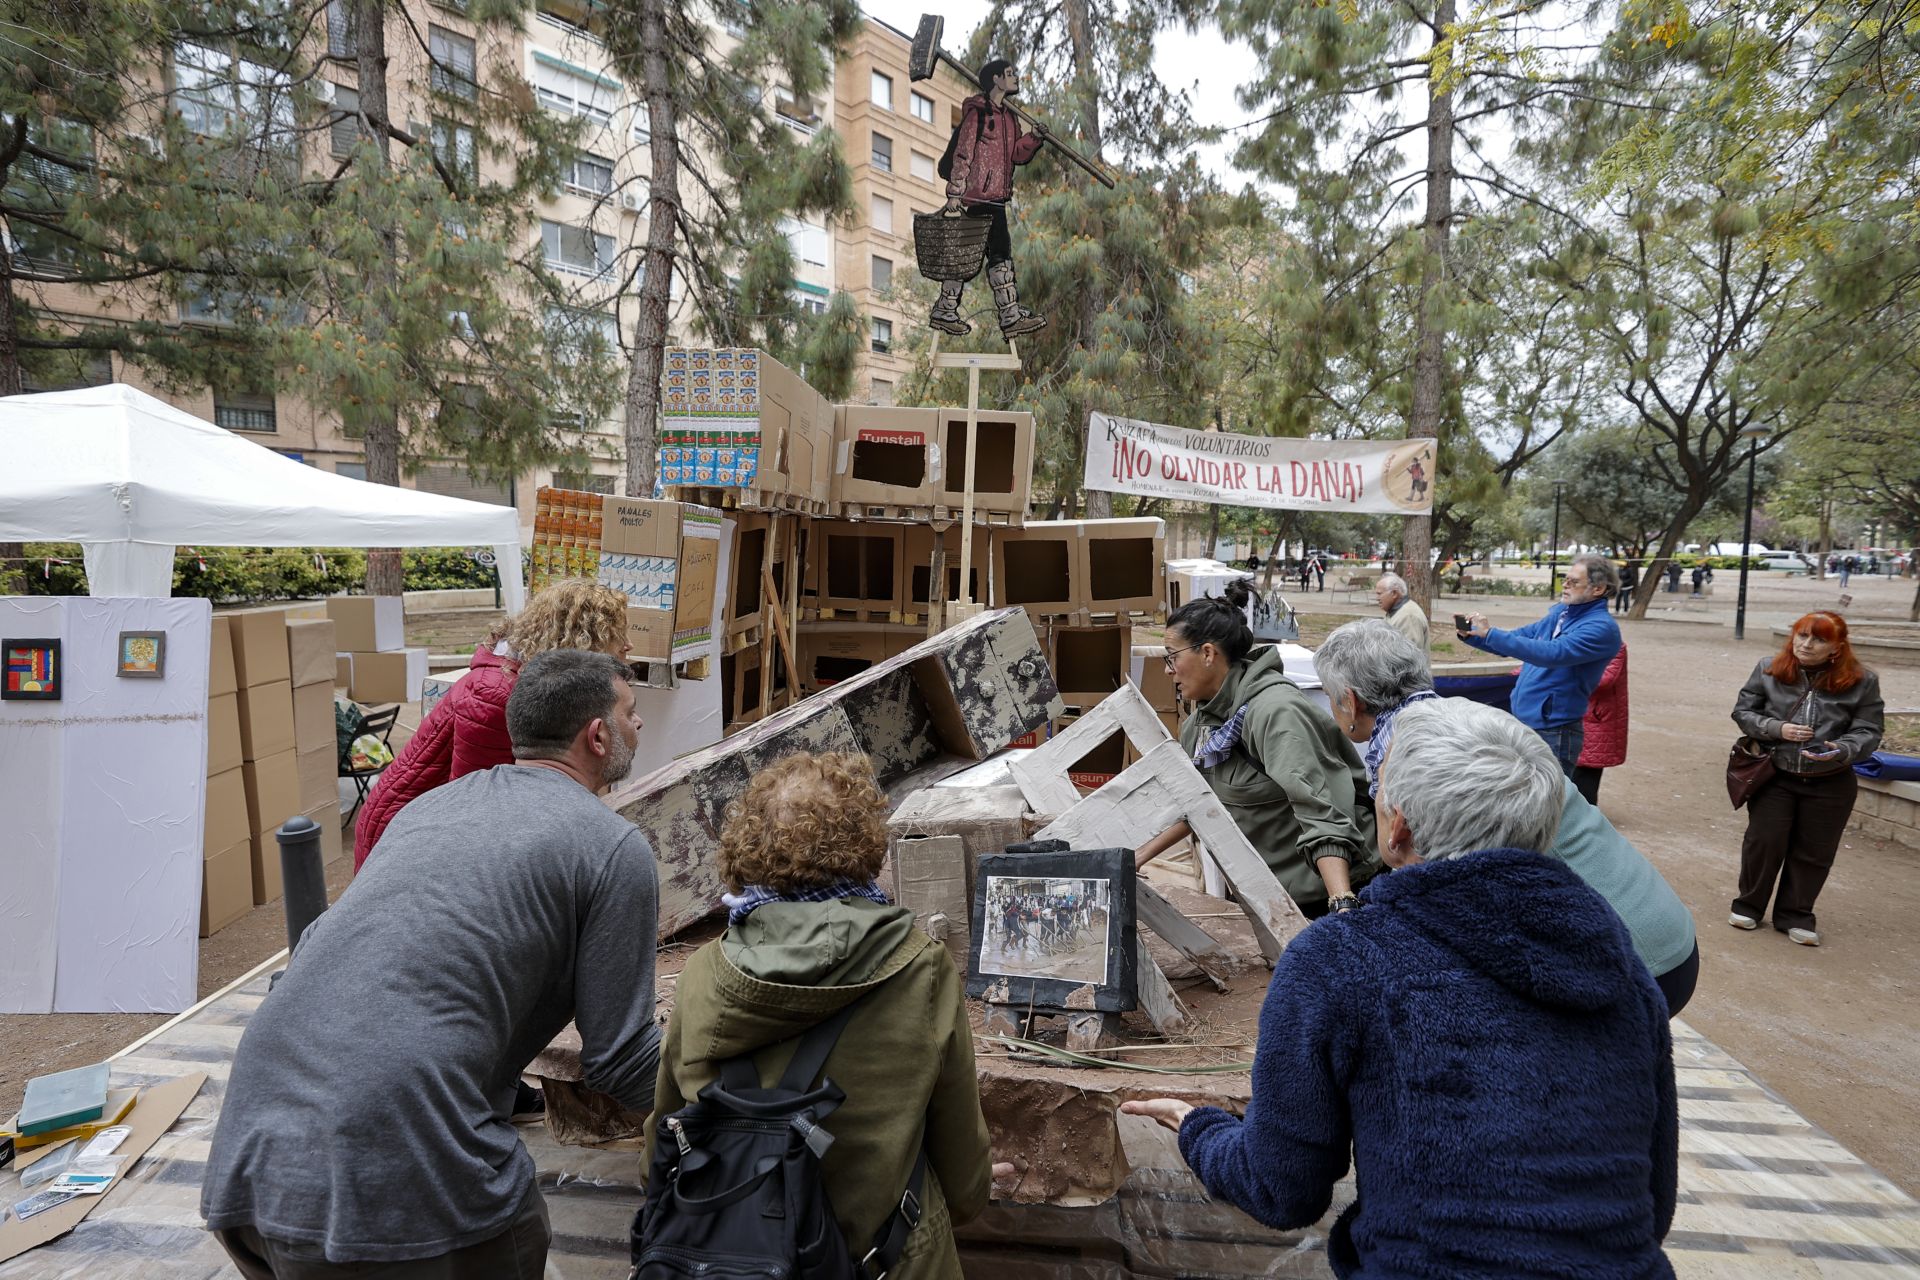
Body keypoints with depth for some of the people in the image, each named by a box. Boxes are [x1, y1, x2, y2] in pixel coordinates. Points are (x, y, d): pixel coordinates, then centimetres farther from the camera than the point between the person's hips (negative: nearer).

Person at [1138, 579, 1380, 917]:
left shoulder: (1273, 710, -24)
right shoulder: (1202, 719, 1)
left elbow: (1320, 813, -32)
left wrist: (1343, 906, -40)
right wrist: (1139, 856, 10)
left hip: (1324, 889, -7)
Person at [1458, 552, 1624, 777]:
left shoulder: (1602, 628, -16)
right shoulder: (1561, 612, 9)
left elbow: (1551, 653, -30)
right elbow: (1518, 639, 16)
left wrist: (1489, 633, -31)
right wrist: (1472, 634, -3)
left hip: (1554, 734, -8)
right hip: (1522, 723, 8)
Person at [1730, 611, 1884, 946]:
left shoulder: (1861, 681, -6)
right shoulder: (1769, 670, -5)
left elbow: (1868, 731, -3)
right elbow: (1742, 711, 3)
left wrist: (1841, 751, -24)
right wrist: (1777, 729, -15)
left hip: (1831, 784, 1)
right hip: (1773, 777, 0)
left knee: (1813, 853, 10)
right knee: (1764, 842, 4)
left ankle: (1795, 915, 26)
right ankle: (1748, 905, 22)